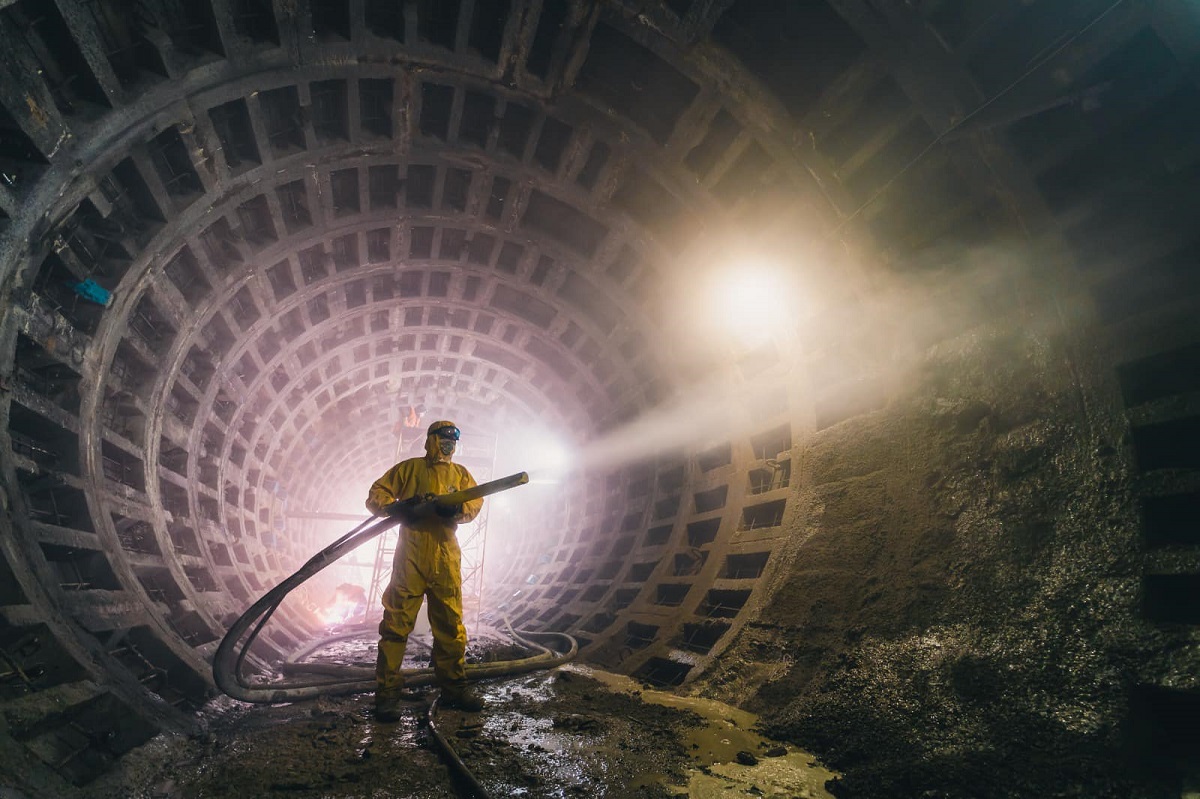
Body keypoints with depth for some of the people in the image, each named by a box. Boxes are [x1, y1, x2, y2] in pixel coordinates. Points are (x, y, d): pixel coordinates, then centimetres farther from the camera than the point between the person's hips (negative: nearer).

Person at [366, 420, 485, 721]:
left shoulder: (460, 473, 17)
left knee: (450, 625, 8)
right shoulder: (409, 468, 10)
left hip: (446, 558, 3)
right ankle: (388, 693, 5)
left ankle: (454, 687, 18)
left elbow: (475, 502, 2)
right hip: (410, 556, -3)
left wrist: (456, 508, -21)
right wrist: (395, 507, -15)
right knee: (397, 623, -3)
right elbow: (376, 495, 6)